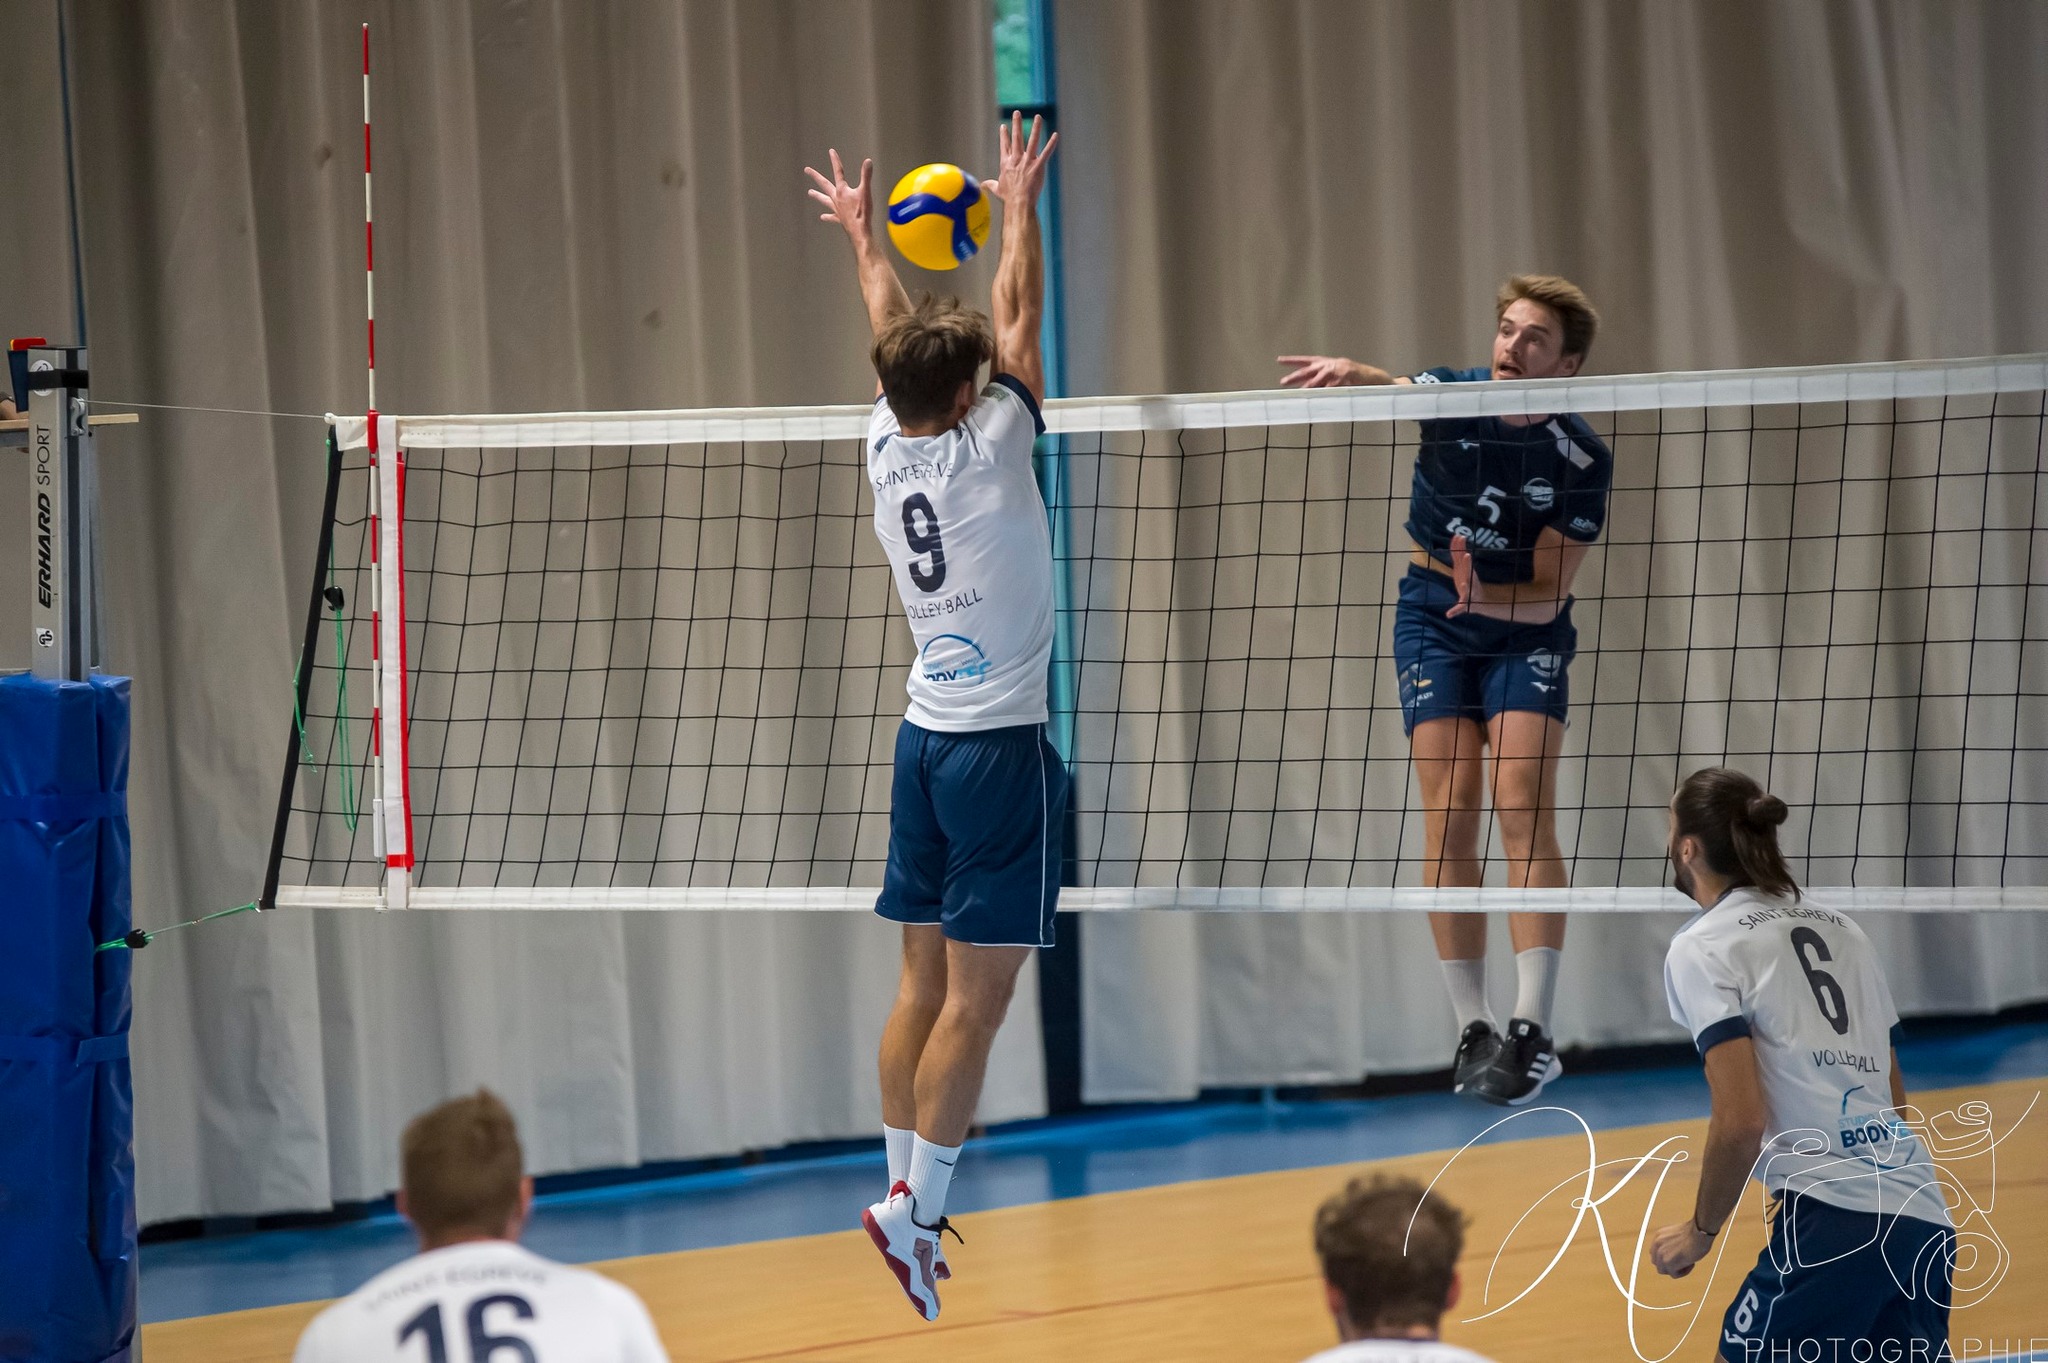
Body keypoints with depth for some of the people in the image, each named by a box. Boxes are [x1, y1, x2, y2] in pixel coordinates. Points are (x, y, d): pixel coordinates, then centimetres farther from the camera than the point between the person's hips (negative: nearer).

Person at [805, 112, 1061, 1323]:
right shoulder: (986, 449, -12)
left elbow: (896, 330, 20)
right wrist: (1022, 209, 10)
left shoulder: (889, 448, 3)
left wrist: (865, 236, 34)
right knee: (978, 998, -7)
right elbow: (1019, 316, -3)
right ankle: (916, 1209, -11)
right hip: (1002, 746, -7)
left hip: (926, 739, 7)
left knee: (926, 984, 12)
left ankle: (904, 1191, 14)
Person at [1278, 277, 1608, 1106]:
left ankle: (1533, 1031, -20)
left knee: (1523, 808, -16)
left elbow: (1548, 596, -15)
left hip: (1524, 627, -1)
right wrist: (1350, 373, -54)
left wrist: (1485, 595, -34)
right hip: (1433, 619, 2)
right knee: (1449, 816, -7)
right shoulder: (1453, 394, -11)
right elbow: (1386, 390, -31)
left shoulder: (1580, 460, -16)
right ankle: (1472, 1029, -3)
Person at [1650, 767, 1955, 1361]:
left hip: (1837, 1220, -7)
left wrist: (1700, 1232, 3)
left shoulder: (1702, 946, 0)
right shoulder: (1839, 928, 22)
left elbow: (1741, 1121, -10)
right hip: (1925, 1216, 7)